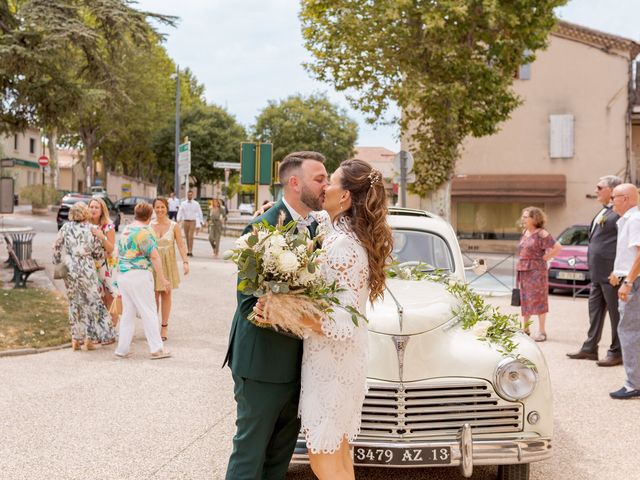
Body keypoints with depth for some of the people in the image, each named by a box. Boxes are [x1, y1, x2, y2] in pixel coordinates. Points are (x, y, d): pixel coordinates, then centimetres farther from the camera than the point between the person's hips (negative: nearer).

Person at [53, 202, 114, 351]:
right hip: (86, 270, -2)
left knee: (74, 303, 12)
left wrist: (57, 264, 14)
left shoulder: (65, 228, -1)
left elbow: (57, 248, 1)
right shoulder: (90, 230, -3)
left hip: (70, 271, 2)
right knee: (91, 302, 8)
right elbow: (99, 254, 0)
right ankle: (89, 338, 7)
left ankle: (76, 339, 15)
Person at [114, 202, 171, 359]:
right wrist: (162, 278, -12)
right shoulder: (144, 231, -12)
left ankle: (122, 349, 13)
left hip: (122, 274, 8)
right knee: (149, 312, -2)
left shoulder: (125, 230, 14)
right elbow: (154, 256, -15)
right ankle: (157, 349, -1)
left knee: (127, 312, 13)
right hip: (138, 274, -8)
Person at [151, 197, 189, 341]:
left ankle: (164, 327, 13)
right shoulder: (149, 226, 2)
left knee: (166, 294, 5)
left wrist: (185, 262, -15)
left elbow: (181, 245, -4)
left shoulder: (173, 226, -1)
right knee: (154, 295, 0)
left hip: (168, 264, 0)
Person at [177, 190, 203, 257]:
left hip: (193, 221, -2)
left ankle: (190, 251, -13)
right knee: (187, 237, 7)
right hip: (185, 221, 2)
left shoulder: (196, 204, 3)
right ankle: (188, 251, 16)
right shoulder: (183, 203, 5)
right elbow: (180, 212, -2)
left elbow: (199, 213, 9)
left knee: (190, 236, -14)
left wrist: (201, 221, 7)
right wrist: (178, 220, -16)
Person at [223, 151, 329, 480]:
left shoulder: (314, 227, 8)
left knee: (281, 453, 17)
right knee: (250, 453, 3)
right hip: (262, 362, -8)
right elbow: (250, 303, -20)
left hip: (296, 362, 8)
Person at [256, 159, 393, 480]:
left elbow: (346, 324, -27)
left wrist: (291, 317, -35)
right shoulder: (344, 232, 3)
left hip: (332, 362, -9)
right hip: (341, 358, 9)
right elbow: (321, 218, 28)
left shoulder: (344, 248, -24)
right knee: (338, 453, 20)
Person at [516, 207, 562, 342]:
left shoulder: (541, 234, -10)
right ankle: (525, 329, 20)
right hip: (522, 271, 7)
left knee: (538, 300, -3)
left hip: (536, 271, -7)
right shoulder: (524, 232, 12)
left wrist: (544, 258, -11)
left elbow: (557, 247, -15)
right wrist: (519, 266, 12)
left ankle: (541, 332, 2)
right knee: (525, 300, 11)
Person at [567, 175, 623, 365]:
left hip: (611, 273, -10)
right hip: (597, 273, 10)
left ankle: (617, 353, 9)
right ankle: (589, 348, 24)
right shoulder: (603, 212, 16)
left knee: (616, 313, 1)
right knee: (595, 311, 15)